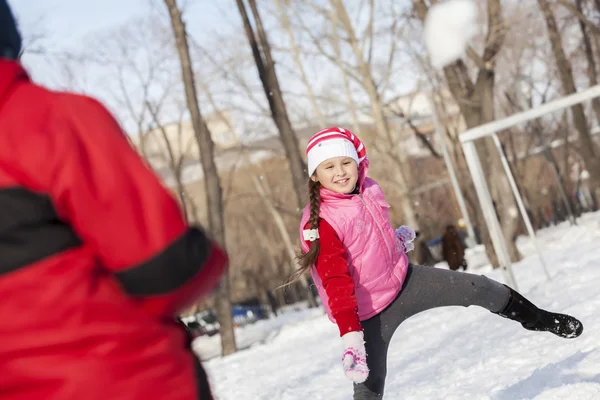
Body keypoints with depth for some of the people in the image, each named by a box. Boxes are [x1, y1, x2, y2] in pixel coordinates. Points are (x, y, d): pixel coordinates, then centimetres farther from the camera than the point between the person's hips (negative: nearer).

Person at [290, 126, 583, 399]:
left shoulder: (367, 190, -4)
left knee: (480, 289, 5)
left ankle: (540, 320, 32)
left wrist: (397, 240, 26)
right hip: (370, 311, -6)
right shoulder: (319, 223, -26)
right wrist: (350, 336, -39)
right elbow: (335, 283, -32)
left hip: (404, 279, 6)